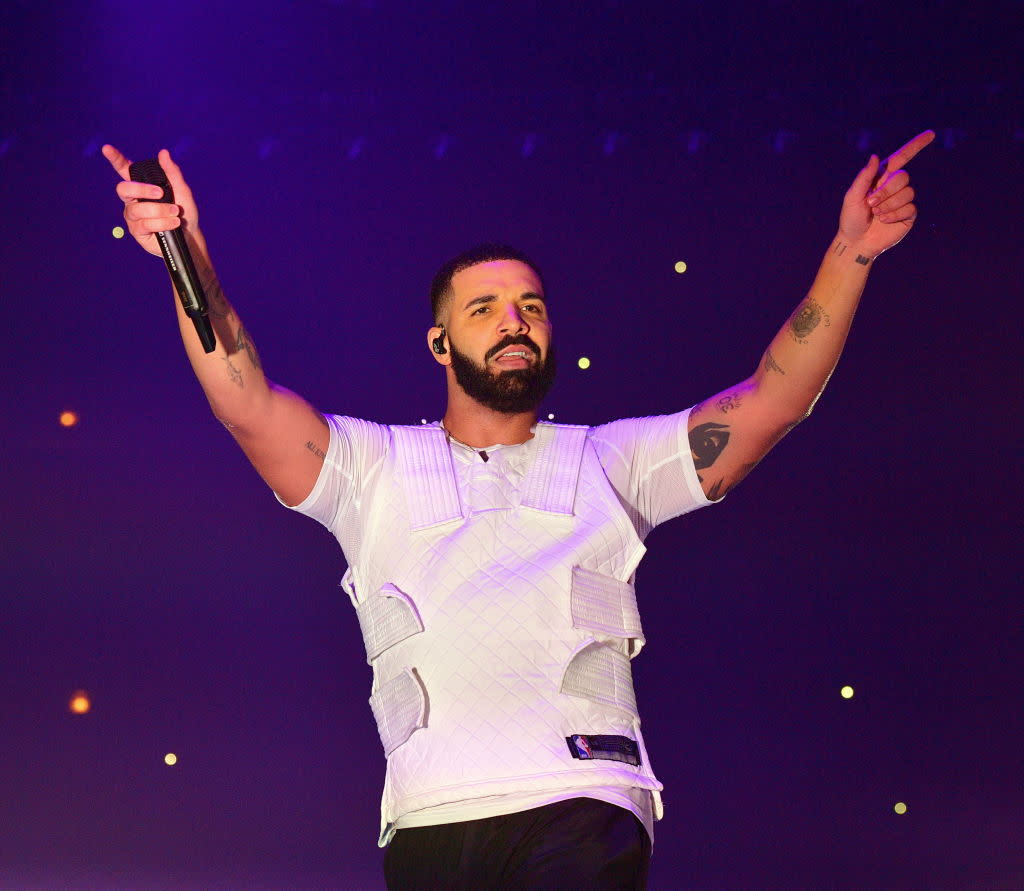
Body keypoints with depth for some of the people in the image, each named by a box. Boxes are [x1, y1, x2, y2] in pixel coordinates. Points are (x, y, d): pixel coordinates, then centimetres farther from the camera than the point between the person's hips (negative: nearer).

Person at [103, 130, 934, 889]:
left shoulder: (608, 462, 22)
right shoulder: (377, 466, 20)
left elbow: (769, 404, 15)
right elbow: (250, 406, 5)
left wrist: (847, 259, 6)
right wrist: (190, 262, -9)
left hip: (581, 804, -1)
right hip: (431, 819, 2)